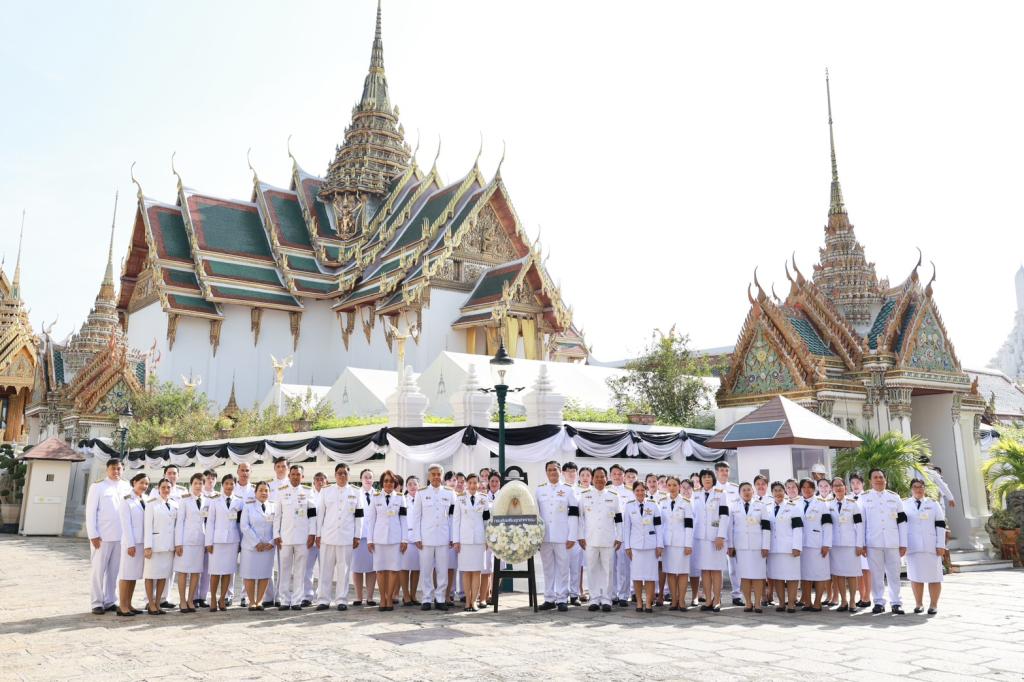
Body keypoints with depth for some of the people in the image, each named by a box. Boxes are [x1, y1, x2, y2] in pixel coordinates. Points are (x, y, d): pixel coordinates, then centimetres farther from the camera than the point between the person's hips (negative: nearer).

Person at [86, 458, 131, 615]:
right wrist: (93, 535, -10)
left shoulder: (127, 487, 9)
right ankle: (97, 603, 9)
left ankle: (109, 601, 16)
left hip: (120, 536, 4)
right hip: (102, 536, -4)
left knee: (114, 570, 8)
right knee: (98, 570, 2)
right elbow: (90, 512, -3)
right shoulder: (97, 487, -1)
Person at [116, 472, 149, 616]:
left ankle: (129, 604, 14)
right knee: (126, 573, -2)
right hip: (131, 542, -6)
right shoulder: (127, 501, -5)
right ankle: (122, 606, 2)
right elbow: (126, 524, -10)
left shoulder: (146, 500, 12)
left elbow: (148, 522, 11)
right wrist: (130, 544, -16)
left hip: (143, 542, 6)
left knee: (135, 573, 9)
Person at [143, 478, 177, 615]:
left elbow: (177, 524, 11)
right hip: (155, 543, -4)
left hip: (169, 545, 4)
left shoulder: (175, 505, 10)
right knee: (151, 574, 1)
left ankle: (157, 603, 16)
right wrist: (147, 546, -11)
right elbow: (147, 525, -6)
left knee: (163, 574, 8)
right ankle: (151, 604, 9)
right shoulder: (152, 504, -3)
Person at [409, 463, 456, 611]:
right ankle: (427, 599, 11)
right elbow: (415, 516, 4)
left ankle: (440, 599, 12)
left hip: (443, 538, 1)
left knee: (443, 570, 2)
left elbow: (453, 517, 7)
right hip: (426, 537, -1)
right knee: (426, 570, 2)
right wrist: (416, 538, -2)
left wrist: (452, 537, 3)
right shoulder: (421, 493, 5)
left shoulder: (449, 494, 8)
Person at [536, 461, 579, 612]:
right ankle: (549, 599, 14)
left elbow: (574, 514, 0)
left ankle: (562, 599, 6)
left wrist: (572, 537, -7)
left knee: (562, 568, 0)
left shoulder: (568, 490, 4)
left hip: (562, 537, -2)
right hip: (544, 536, 2)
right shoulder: (539, 490, 11)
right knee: (548, 568, 7)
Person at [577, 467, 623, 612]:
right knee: (592, 569, 3)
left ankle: (606, 599, 10)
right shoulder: (584, 495, 6)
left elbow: (618, 518, 8)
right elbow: (580, 517, 6)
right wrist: (581, 537, 0)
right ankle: (595, 599, 12)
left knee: (607, 569, 2)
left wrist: (619, 538, 3)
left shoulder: (613, 496, 7)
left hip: (609, 539, 0)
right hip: (590, 539, 0)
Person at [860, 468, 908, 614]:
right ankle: (879, 602, 11)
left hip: (893, 542, 1)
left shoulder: (894, 497, 10)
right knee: (876, 574, 3)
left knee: (894, 574, 3)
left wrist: (903, 544, 4)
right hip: (873, 542, -1)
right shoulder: (864, 498, 6)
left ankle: (896, 603, 11)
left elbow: (902, 522, 9)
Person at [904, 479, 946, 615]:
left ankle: (933, 605, 8)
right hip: (913, 547, 1)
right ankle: (918, 604, 13)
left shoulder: (933, 504, 8)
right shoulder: (905, 505, 10)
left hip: (931, 546, -1)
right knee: (915, 576, 3)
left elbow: (941, 525, 3)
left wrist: (941, 545, -5)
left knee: (934, 576, 0)